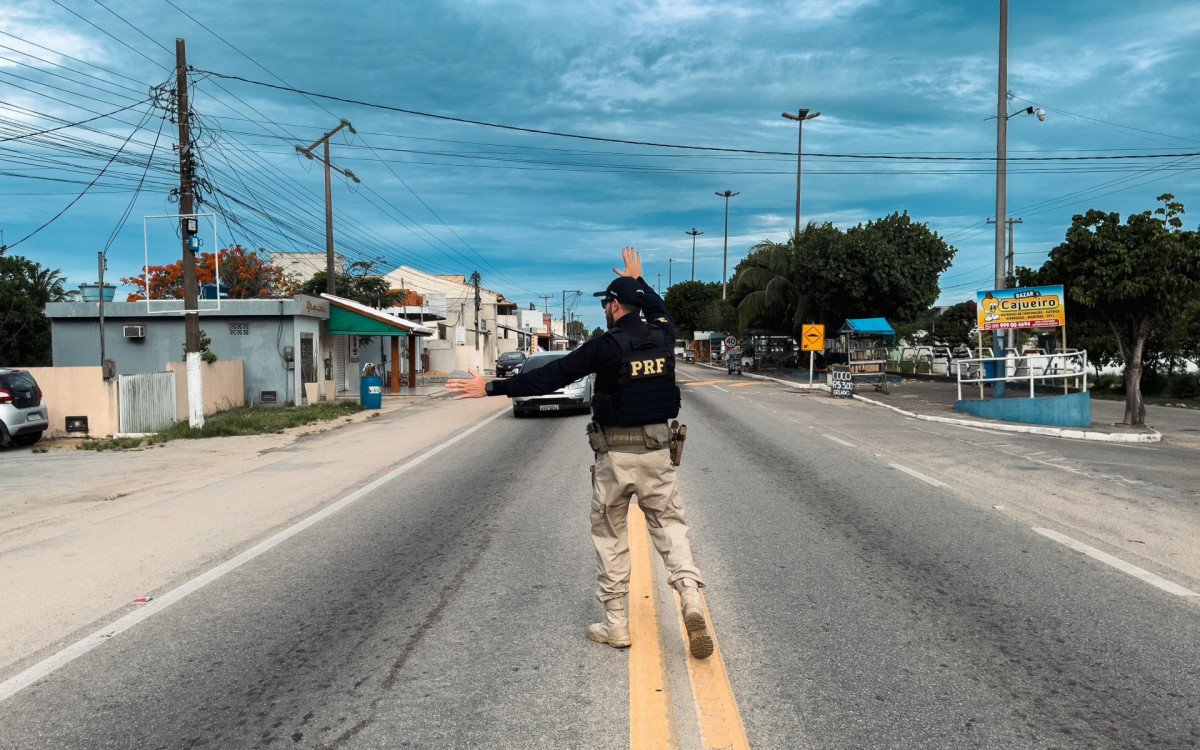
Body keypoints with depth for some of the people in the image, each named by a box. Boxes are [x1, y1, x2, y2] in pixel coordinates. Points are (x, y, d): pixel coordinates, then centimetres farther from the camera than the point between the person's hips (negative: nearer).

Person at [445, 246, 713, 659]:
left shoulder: (607, 346, -14)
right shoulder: (663, 335, 1)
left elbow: (548, 376, -14)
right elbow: (657, 308, 27)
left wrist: (491, 387, -9)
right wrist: (638, 279, 42)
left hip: (616, 454, -4)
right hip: (658, 451, 4)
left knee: (609, 535, 9)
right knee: (669, 524, 12)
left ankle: (615, 624, 14)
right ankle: (690, 594, -11)